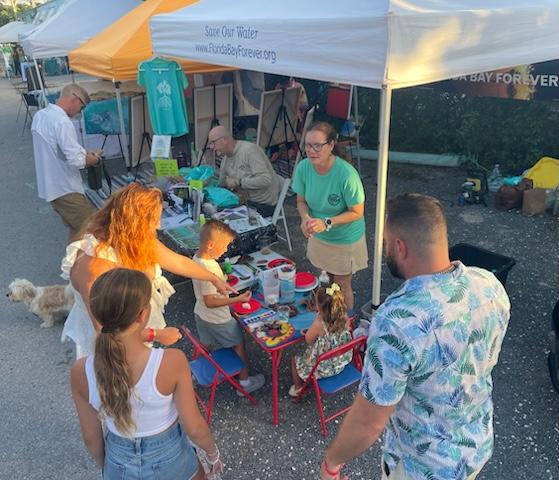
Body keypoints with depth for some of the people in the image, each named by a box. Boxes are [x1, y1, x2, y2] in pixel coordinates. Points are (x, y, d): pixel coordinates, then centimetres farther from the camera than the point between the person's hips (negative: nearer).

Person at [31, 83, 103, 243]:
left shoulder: (40, 116, 8)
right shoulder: (62, 122, -22)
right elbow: (76, 161, -25)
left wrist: (84, 153, 11)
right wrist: (94, 159, -5)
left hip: (50, 186, 9)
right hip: (65, 189, -9)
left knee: (76, 229, 18)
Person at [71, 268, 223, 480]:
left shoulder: (81, 371, -22)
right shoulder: (172, 361, -32)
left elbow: (91, 436, -7)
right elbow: (194, 428, -20)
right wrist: (213, 454, 1)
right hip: (170, 461, -2)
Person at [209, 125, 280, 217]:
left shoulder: (249, 150, -21)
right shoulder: (225, 158, 6)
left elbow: (265, 179, -28)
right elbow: (222, 184, 15)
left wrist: (239, 182, -24)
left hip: (263, 204, -8)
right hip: (247, 200, 8)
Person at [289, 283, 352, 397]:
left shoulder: (319, 325, -35)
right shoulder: (344, 318, -19)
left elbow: (308, 339, -14)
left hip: (323, 369, -6)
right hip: (341, 363, 6)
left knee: (295, 359, 22)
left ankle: (298, 388, 42)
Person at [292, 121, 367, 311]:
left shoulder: (347, 174, -32)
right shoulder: (303, 168, -18)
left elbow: (357, 212, -21)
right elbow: (301, 201, -2)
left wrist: (327, 223, -32)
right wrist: (306, 217, -24)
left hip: (345, 240, -4)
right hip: (318, 237, 4)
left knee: (342, 286, 14)